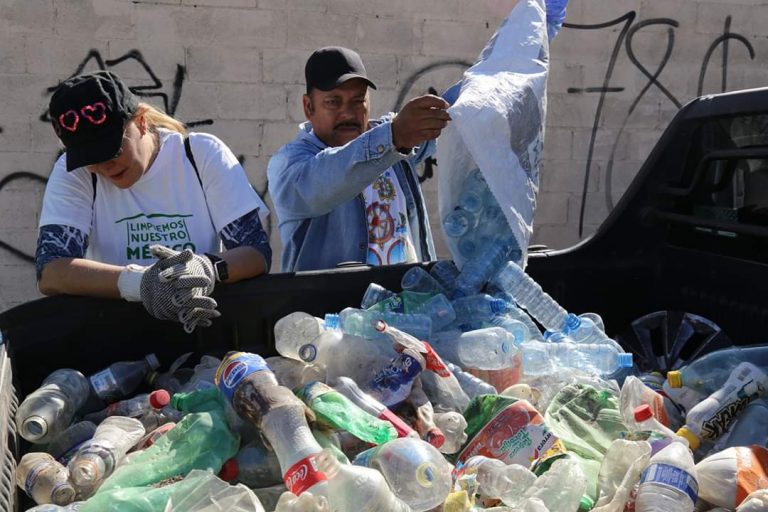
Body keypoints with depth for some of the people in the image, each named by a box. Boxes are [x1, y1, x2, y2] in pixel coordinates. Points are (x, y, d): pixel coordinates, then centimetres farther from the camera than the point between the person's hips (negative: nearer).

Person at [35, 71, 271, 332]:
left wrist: (208, 268, -30)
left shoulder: (204, 154, -4)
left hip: (204, 323, 1)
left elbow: (257, 254, -9)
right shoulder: (72, 171, -2)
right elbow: (49, 274, -15)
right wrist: (137, 282, -31)